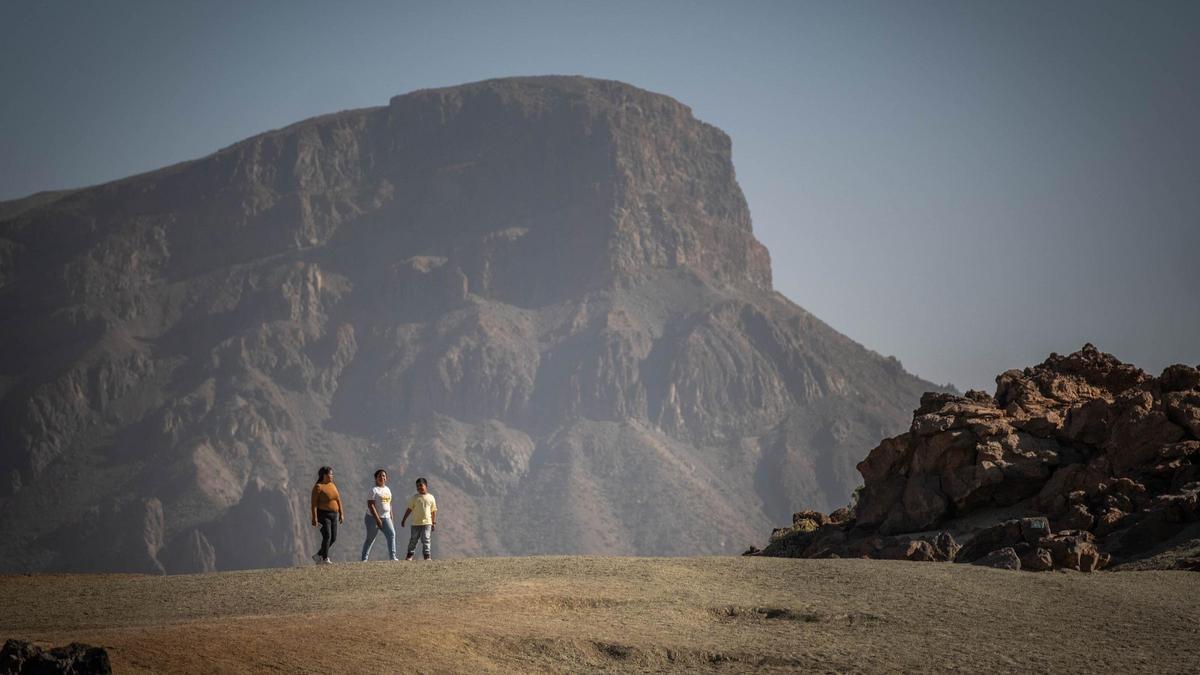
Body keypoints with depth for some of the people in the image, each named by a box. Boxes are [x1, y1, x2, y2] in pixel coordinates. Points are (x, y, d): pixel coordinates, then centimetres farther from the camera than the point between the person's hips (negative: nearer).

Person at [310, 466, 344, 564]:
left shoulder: (332, 486, 11)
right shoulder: (318, 487, -11)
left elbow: (338, 500, 14)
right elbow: (314, 503, -15)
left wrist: (341, 514, 8)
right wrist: (314, 518, -21)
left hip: (333, 515, 8)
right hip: (323, 515, -8)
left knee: (333, 538, 5)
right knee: (327, 536, -17)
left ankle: (318, 556, 17)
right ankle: (325, 559, -11)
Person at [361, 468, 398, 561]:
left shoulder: (387, 489, 14)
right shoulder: (374, 490, -8)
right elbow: (370, 506, -16)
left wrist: (391, 517, 14)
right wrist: (377, 519, -22)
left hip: (386, 518, 6)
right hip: (373, 518, -6)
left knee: (391, 534, -12)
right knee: (370, 539, -1)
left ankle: (392, 556, -16)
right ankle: (364, 559, 7)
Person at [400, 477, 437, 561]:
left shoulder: (431, 498, 4)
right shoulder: (415, 497, 5)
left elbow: (433, 511, 8)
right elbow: (409, 509, 6)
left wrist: (434, 523, 6)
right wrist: (403, 520, 3)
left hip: (427, 523, -1)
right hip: (416, 523, 1)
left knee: (426, 540, -4)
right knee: (413, 540, 5)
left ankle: (427, 555, 2)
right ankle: (409, 555, 15)